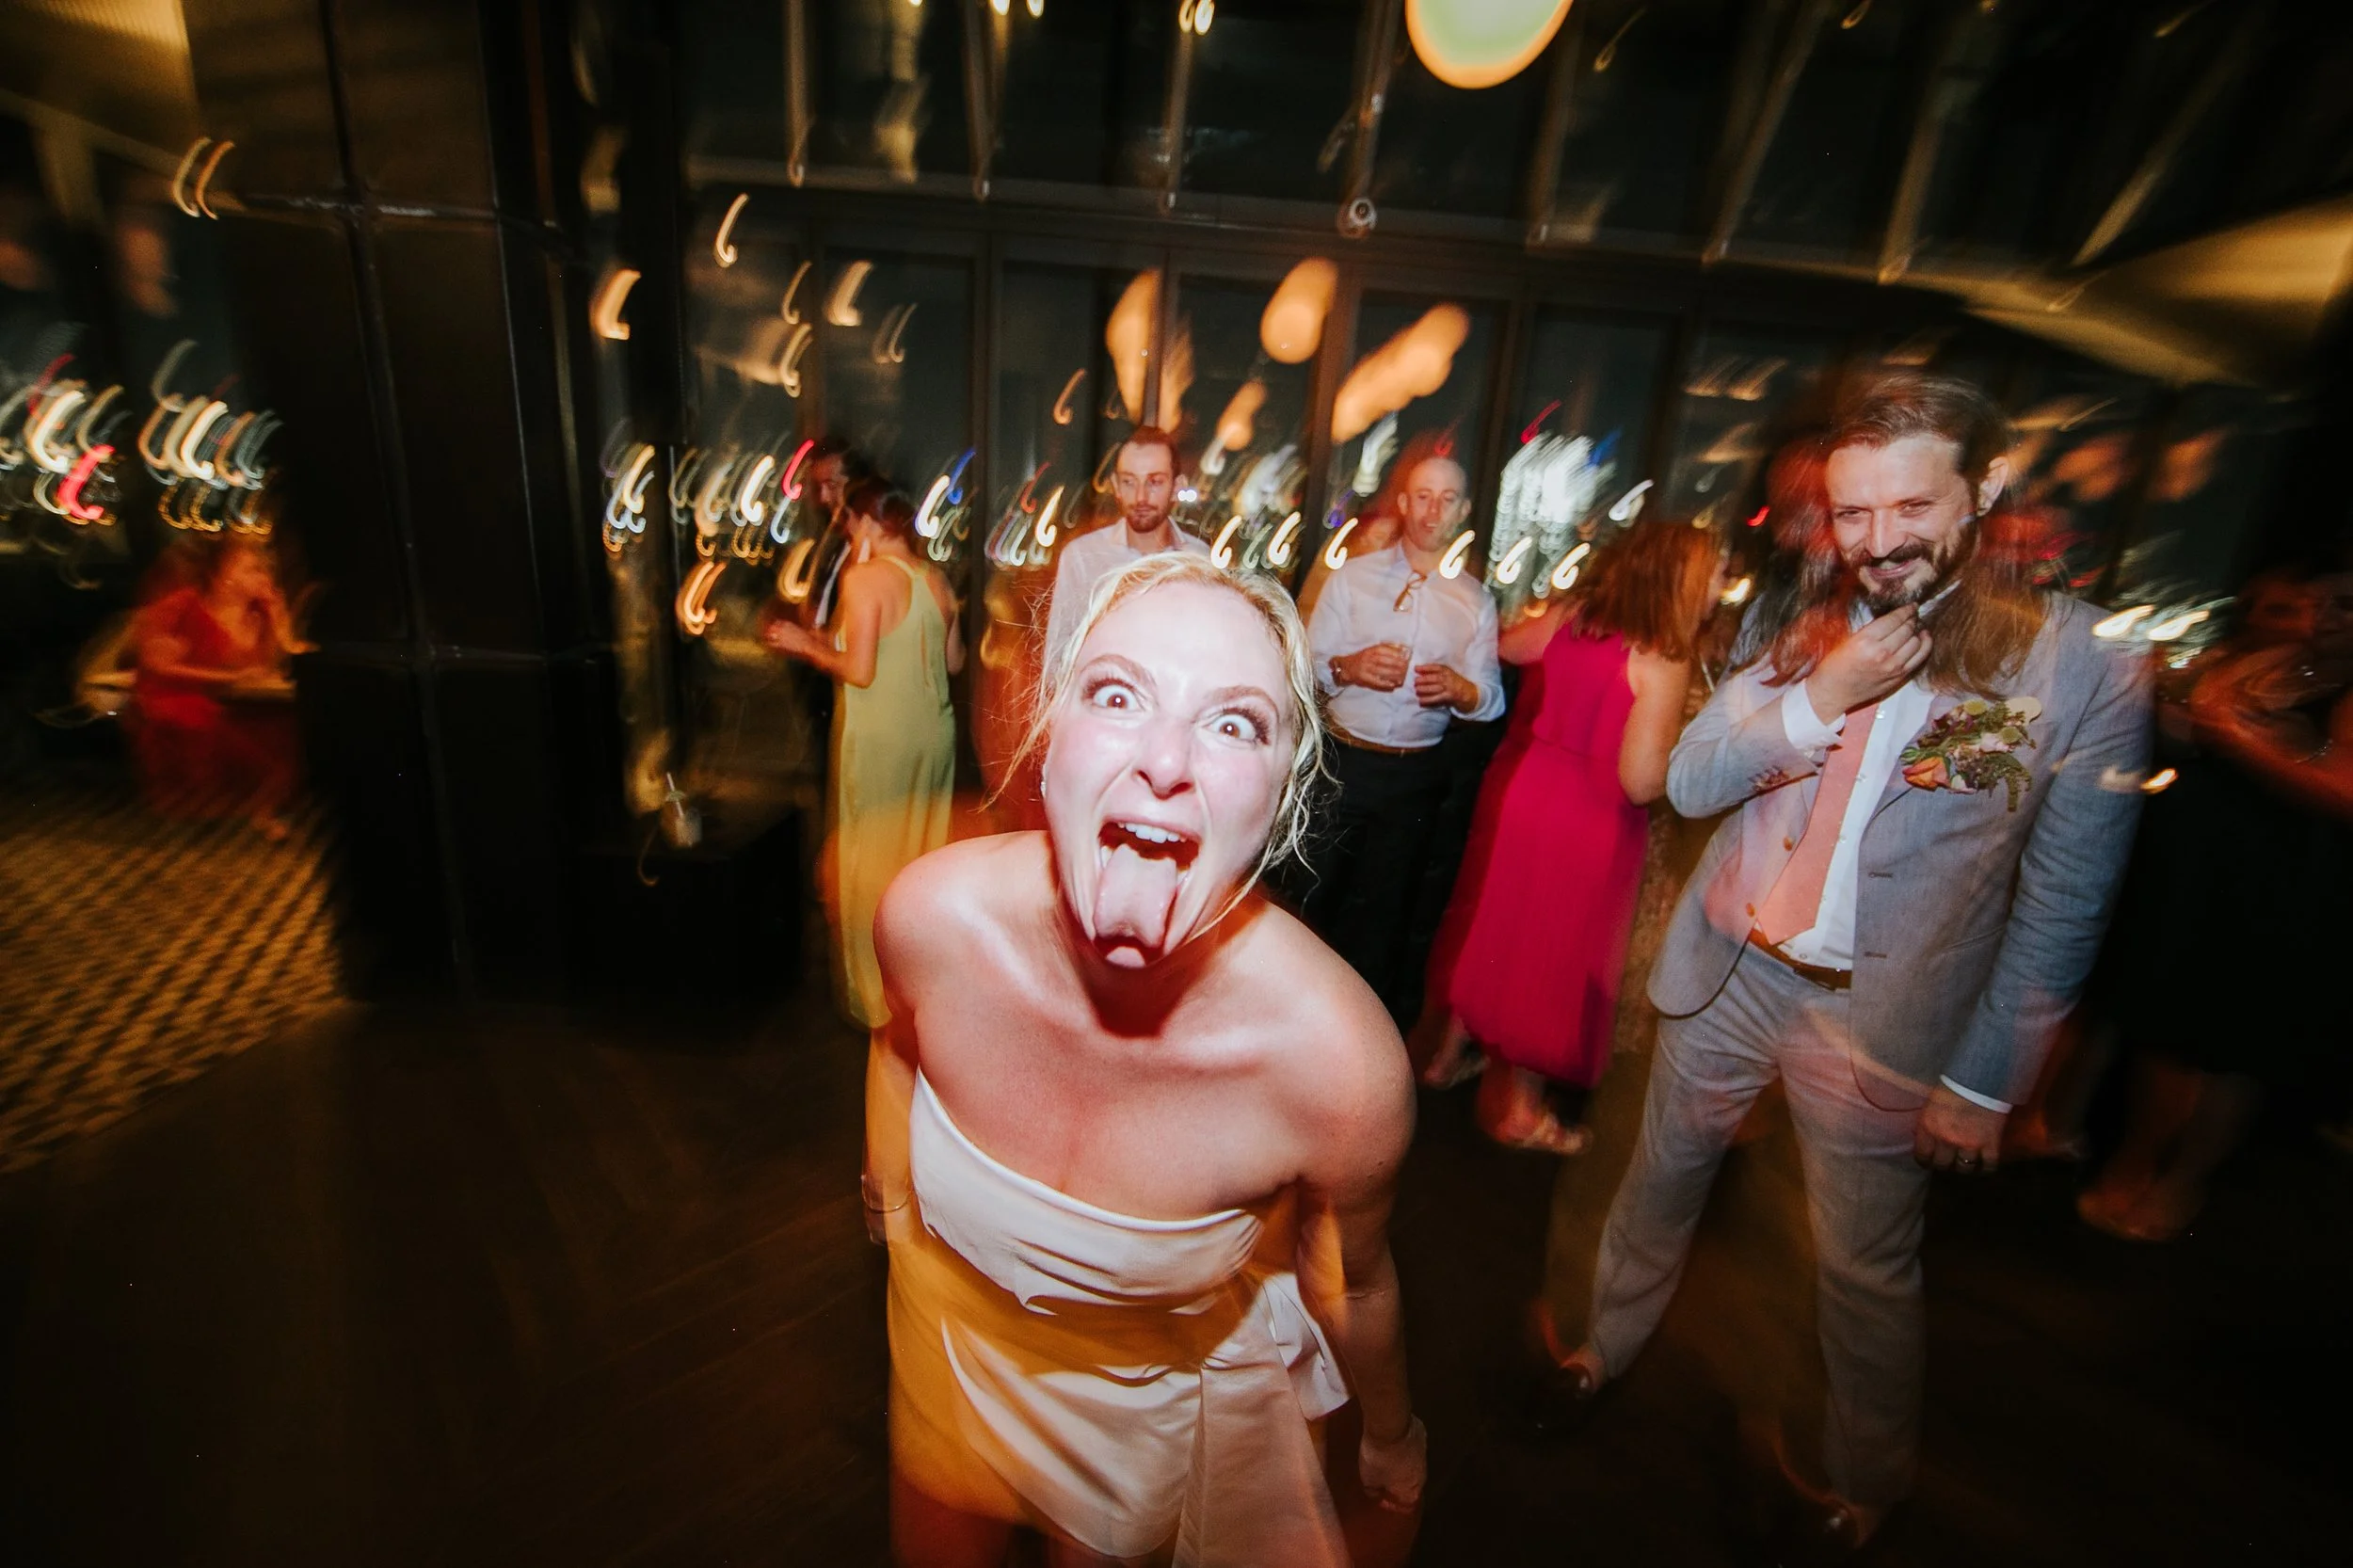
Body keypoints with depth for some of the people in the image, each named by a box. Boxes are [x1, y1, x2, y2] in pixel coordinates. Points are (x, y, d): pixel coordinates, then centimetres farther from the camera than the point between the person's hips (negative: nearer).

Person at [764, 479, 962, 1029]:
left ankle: (877, 997, 21)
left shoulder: (864, 577, -14)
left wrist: (807, 646, -4)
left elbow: (860, 670, -19)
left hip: (879, 741, -6)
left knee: (872, 864, 8)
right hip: (933, 735, 7)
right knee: (922, 859, 18)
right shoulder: (935, 578, 6)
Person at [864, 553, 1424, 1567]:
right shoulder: (930, 915, -31)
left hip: (1158, 1401, -1)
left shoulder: (1343, 1064, -37)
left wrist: (1390, 1435, 6)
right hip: (950, 1335, 2)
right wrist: (887, 1190, 13)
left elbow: (1355, 1282, -14)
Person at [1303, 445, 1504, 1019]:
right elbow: (1307, 664, -1)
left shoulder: (1475, 598, 6)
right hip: (1342, 760, -1)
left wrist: (1459, 689, -21)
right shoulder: (1353, 575, 3)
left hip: (1417, 774, 1)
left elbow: (1491, 697, 1)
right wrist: (1349, 667, -21)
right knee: (1318, 892, 9)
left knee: (1384, 905, 14)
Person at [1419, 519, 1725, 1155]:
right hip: (1588, 823, -6)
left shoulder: (1570, 617, -2)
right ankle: (1520, 1109, 28)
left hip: (1517, 790, 6)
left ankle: (1450, 1051, 39)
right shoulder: (1662, 659, -19)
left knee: (1495, 926, 21)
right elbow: (1641, 781, -23)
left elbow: (1501, 645, 17)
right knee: (1554, 955, 11)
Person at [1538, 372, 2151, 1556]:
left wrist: (1983, 1083, -6)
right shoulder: (1800, 624, -2)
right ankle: (1606, 1346, 45)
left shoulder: (2083, 668, -11)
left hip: (1883, 1014, -3)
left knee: (1866, 1270, 15)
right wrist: (1819, 703, -21)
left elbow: (2060, 906, -7)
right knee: (1659, 1182, 19)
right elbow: (1689, 783, -6)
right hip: (1727, 969, 3)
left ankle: (1865, 1482, 42)